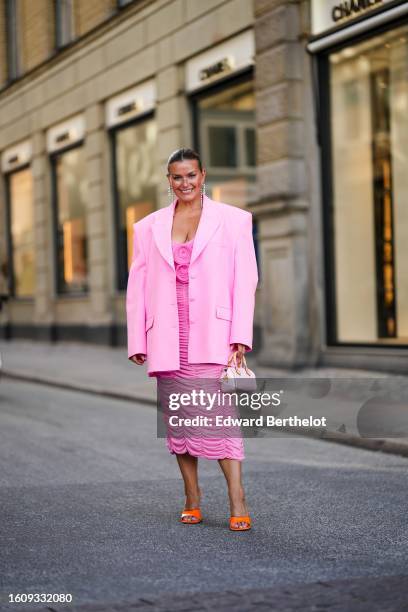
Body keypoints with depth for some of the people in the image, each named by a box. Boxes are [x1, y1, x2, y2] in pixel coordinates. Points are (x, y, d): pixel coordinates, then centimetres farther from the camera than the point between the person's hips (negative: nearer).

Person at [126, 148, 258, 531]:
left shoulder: (233, 220, 5)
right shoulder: (148, 227, 13)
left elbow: (245, 280, 0)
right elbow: (137, 286, 12)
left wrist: (240, 336, -8)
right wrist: (136, 341, 6)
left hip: (213, 335, -3)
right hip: (168, 339, 3)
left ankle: (237, 502, -12)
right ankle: (192, 500, 17)